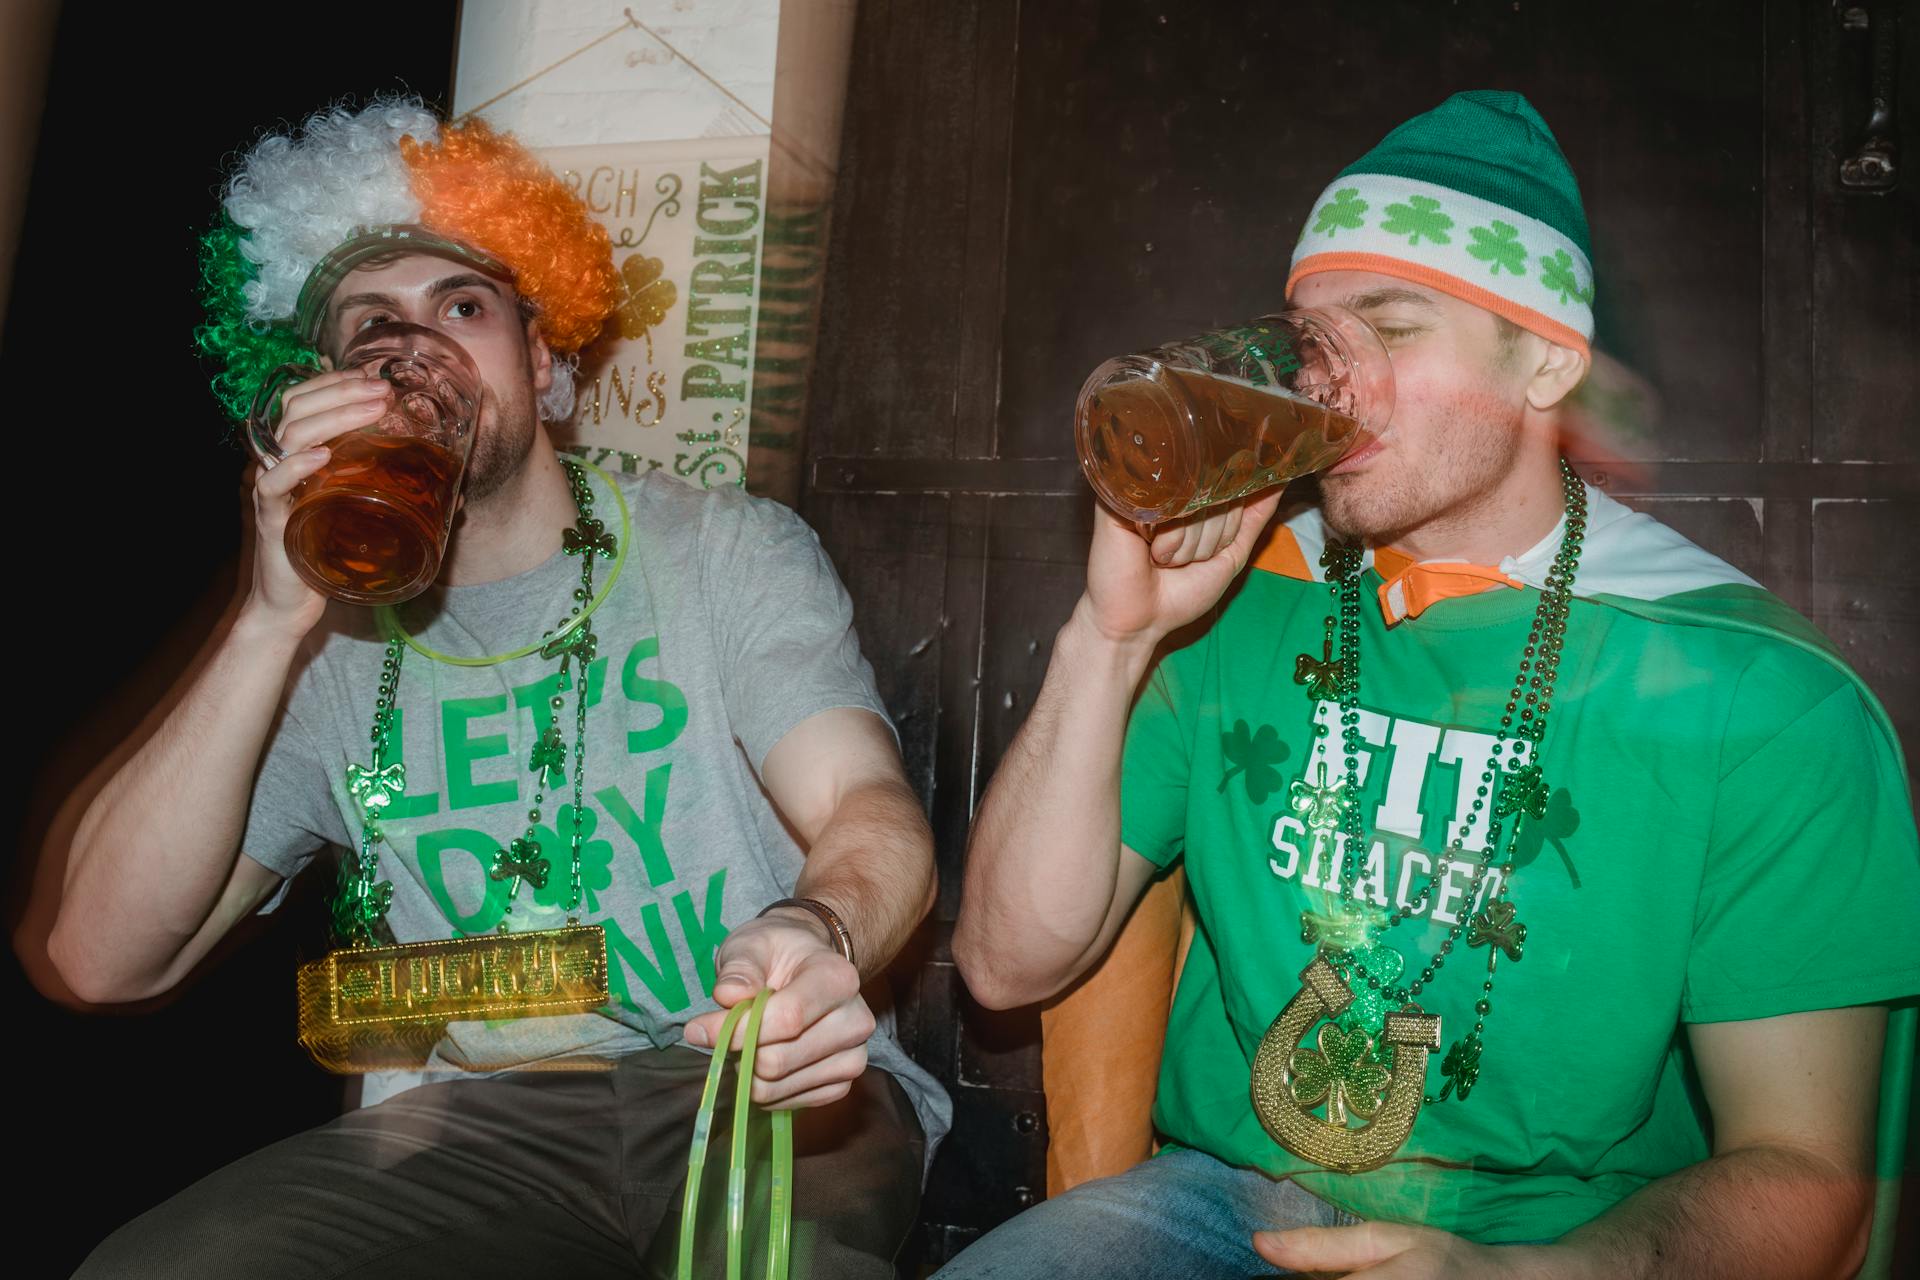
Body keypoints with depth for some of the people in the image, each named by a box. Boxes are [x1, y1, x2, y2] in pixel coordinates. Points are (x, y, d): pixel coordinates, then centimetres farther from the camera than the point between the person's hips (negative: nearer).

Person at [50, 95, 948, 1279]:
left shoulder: (726, 548, 4)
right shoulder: (331, 648, 8)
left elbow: (873, 811, -9)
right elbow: (106, 958, -2)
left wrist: (815, 936, -34)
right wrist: (278, 619, -12)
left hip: (759, 1086, -2)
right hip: (479, 1117, 2)